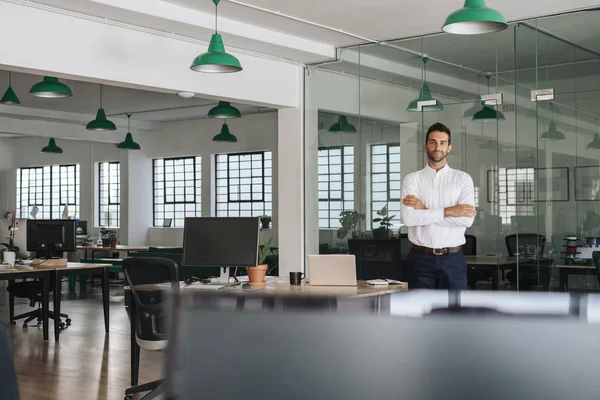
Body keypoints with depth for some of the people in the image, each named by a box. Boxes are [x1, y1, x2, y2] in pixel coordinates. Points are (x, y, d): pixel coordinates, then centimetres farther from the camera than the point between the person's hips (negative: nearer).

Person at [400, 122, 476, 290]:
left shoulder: (462, 179, 3)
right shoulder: (412, 179, 3)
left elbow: (467, 219, -12)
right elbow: (408, 218, -13)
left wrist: (424, 210, -12)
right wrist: (447, 212, -16)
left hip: (453, 258, 0)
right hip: (421, 258, 0)